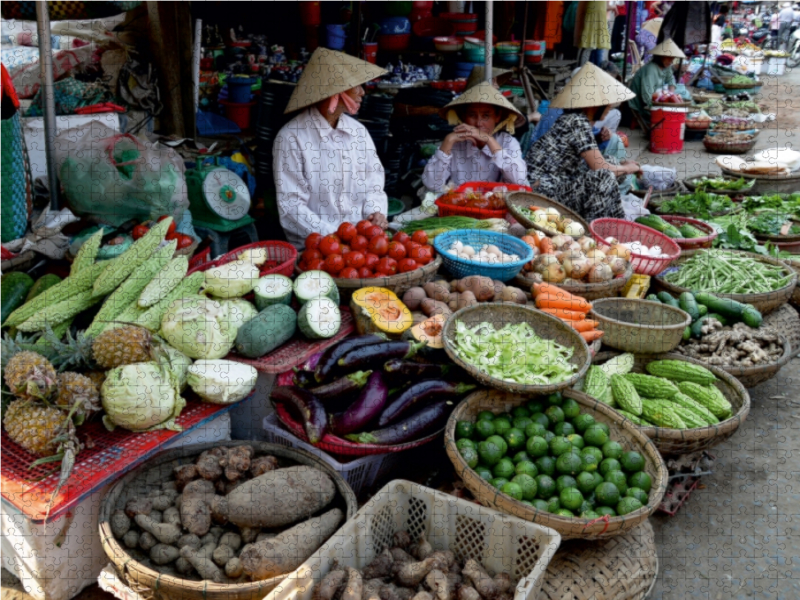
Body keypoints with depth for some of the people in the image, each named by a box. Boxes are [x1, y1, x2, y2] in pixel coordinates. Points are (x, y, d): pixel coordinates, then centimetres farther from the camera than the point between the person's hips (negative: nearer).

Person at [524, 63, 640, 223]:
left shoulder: (570, 118, 14)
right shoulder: (578, 122, -12)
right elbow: (601, 167, -13)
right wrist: (628, 168, 4)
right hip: (544, 191, -10)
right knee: (604, 177, -19)